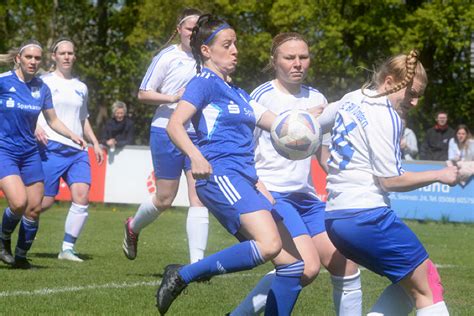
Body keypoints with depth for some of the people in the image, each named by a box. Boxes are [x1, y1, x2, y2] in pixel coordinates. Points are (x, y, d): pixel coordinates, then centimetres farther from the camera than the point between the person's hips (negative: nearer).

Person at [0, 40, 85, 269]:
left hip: (29, 153, 5)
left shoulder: (42, 88, 6)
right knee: (19, 202, -22)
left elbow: (53, 120, 15)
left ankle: (21, 257, 18)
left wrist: (72, 135, 1)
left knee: (34, 208, 1)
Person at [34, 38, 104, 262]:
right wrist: (36, 127, -18)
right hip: (51, 147, -5)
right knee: (45, 201, -8)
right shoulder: (44, 82, 4)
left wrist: (95, 143, 19)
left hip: (77, 150, 5)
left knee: (82, 196, -14)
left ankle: (68, 248, -7)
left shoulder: (81, 87, 20)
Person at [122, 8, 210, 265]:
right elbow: (143, 94, -3)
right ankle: (133, 227, 36)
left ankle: (196, 263, -9)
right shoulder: (168, 57, -4)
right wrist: (173, 97, -18)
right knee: (164, 199, 5)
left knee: (199, 198, -8)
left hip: (199, 135, 4)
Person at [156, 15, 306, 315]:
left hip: (246, 180, 9)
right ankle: (182, 275, -19)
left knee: (294, 264, 2)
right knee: (269, 244, -30)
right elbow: (175, 125, -13)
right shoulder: (204, 83, 0)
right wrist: (196, 156, -31)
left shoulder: (238, 93, 25)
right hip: (221, 175, -9)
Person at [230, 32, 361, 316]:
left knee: (347, 268, 2)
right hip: (272, 194, -7)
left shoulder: (317, 99, 12)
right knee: (307, 267, -23)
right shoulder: (263, 96, -7)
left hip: (307, 197, 7)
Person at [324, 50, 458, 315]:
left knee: (410, 284, 16)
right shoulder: (385, 116, -12)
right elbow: (390, 181, -13)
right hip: (367, 216, -9)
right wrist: (439, 175, -5)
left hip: (335, 217, 9)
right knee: (428, 286, -4)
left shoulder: (350, 100, 13)